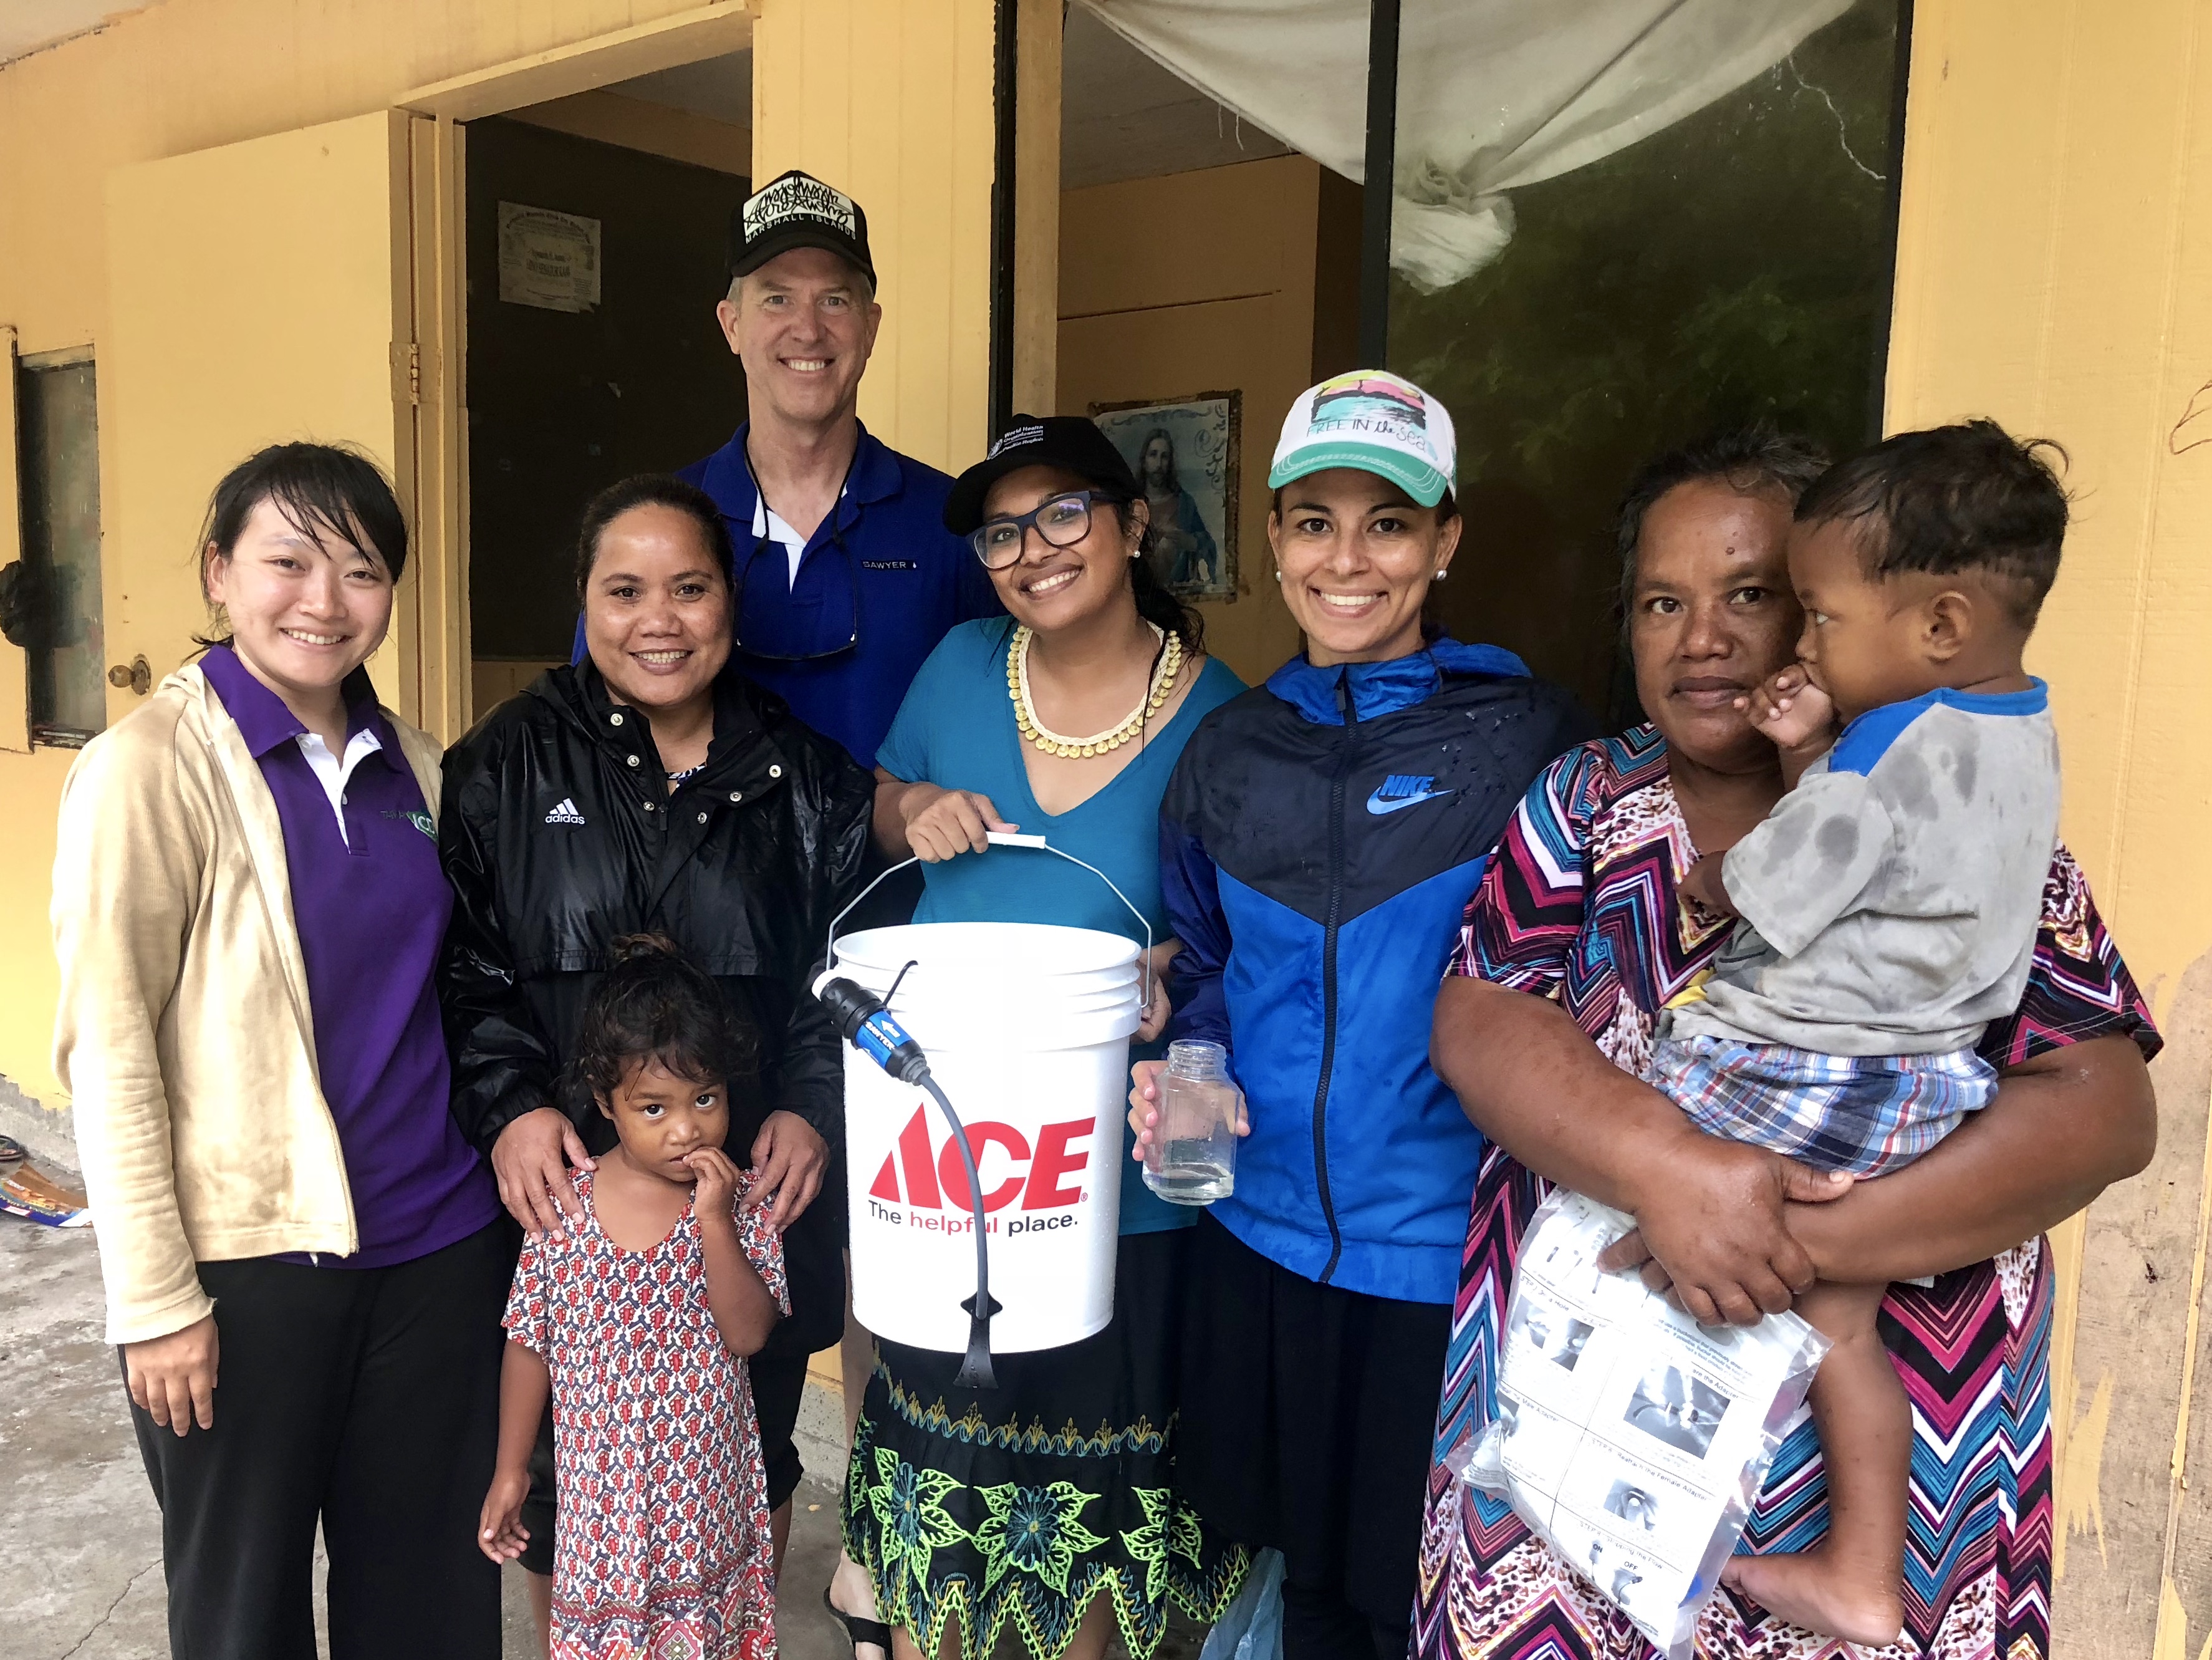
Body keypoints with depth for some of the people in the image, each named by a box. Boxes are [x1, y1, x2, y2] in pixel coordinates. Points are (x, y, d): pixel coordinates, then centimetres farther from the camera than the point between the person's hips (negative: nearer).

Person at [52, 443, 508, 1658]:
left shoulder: (412, 766, 6)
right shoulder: (151, 765, -10)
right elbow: (106, 1049, -12)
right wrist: (154, 1297, -12)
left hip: (439, 1245, 5)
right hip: (246, 1260, -4)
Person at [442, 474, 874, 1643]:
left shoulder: (806, 778, 2)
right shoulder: (509, 765, 0)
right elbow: (464, 967, -1)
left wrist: (815, 1109, -8)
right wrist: (509, 1107, -15)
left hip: (756, 1196, 1)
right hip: (564, 1195, -1)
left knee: (752, 1466, 19)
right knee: (564, 1471, 12)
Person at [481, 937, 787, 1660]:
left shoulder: (739, 1201, -9)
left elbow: (749, 1334, -16)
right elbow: (530, 1346, 1)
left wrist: (714, 1220, -25)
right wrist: (509, 1473, 6)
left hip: (708, 1496, 0)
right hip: (601, 1498, 0)